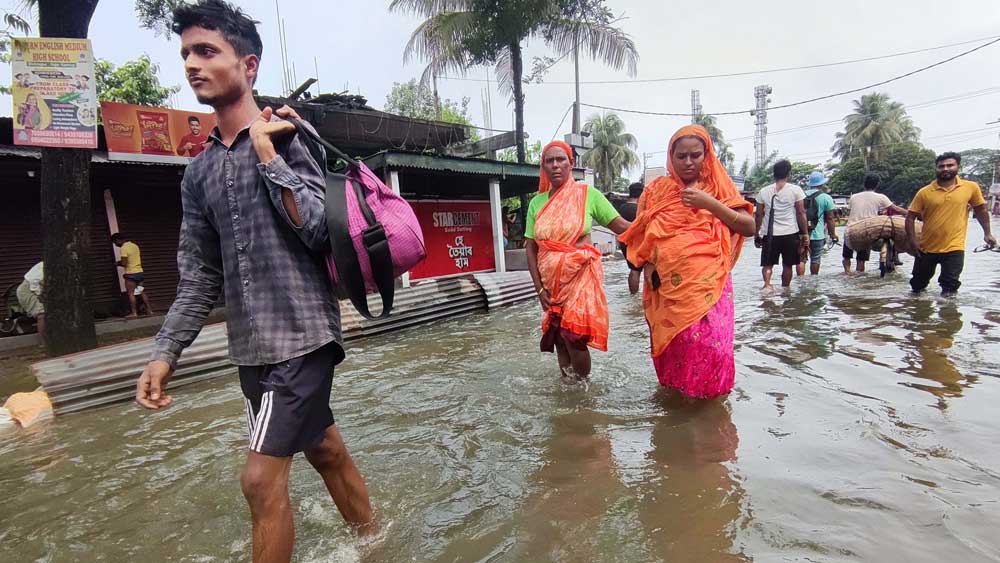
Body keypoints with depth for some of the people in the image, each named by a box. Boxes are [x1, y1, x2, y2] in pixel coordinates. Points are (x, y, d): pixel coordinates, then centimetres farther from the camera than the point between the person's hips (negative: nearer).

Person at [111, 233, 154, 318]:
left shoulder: (124, 248, -13)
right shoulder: (135, 245, 12)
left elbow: (124, 263, -17)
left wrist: (119, 263, 3)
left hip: (131, 273, -7)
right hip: (140, 271, 7)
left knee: (131, 293, -1)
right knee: (142, 292, 10)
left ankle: (134, 313, -2)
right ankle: (149, 310, 10)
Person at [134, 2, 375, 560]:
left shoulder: (289, 136, -5)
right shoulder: (200, 171, 12)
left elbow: (322, 233, -15)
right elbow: (200, 275, 13)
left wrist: (268, 156, -15)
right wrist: (166, 351, 6)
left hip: (301, 335, -6)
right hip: (252, 345, 6)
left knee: (263, 478, -5)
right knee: (327, 451, 18)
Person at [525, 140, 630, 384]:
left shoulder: (588, 194, -4)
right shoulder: (537, 202, 6)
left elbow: (621, 226, -6)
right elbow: (530, 247, 7)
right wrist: (539, 288, 1)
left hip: (581, 276, -4)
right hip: (552, 282, 4)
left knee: (574, 337, -9)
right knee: (559, 337, 10)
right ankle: (568, 381, 30)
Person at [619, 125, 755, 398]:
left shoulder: (719, 187, 6)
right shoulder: (657, 189, 9)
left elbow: (750, 227, -1)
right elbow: (641, 233, 14)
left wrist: (710, 204, -12)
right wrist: (647, 263, -3)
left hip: (707, 281, -1)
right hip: (667, 284, 1)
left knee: (709, 343, -8)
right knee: (673, 343, 6)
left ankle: (709, 392, 14)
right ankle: (674, 389, 27)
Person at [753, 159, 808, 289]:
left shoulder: (763, 192, 3)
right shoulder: (795, 190, -2)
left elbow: (759, 215, 4)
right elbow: (801, 213, -3)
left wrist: (757, 234, 12)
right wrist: (805, 234, 3)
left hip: (769, 234, 0)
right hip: (790, 234, 0)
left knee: (767, 263, 8)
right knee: (787, 265, 13)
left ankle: (767, 283, -17)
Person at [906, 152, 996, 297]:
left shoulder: (971, 187, -1)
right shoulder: (924, 192, -5)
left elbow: (980, 210, 12)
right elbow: (910, 216, -2)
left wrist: (987, 233, 13)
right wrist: (912, 239, -11)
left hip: (954, 248, -1)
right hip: (926, 248, 1)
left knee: (950, 288, -1)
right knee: (917, 285, 17)